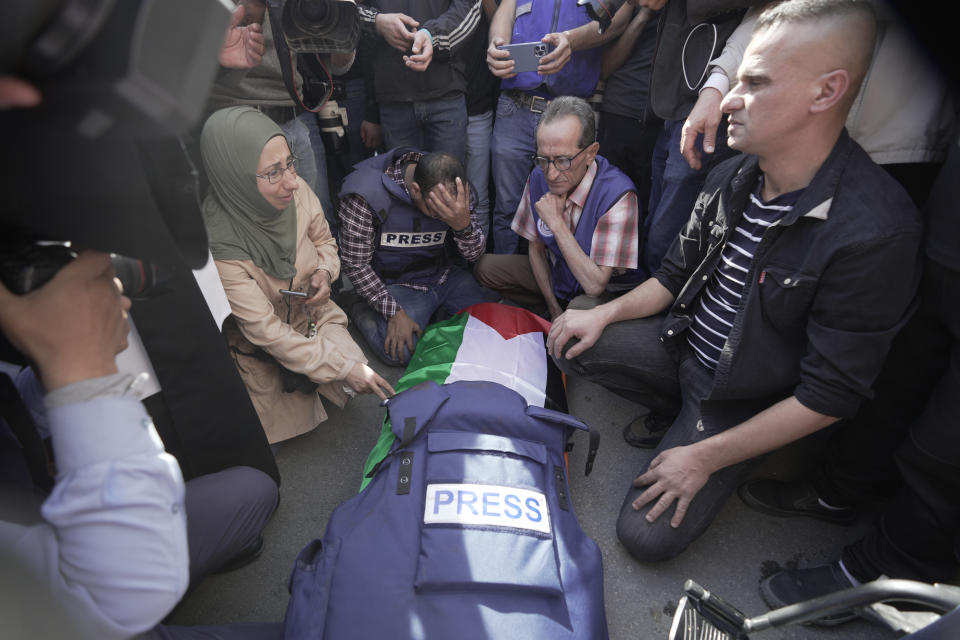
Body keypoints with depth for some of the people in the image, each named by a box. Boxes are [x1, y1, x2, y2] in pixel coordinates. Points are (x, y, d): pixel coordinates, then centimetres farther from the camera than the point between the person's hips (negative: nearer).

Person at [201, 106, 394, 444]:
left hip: (312, 313, 4)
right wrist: (344, 368, -28)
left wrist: (324, 272, -19)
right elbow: (265, 330, -29)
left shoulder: (296, 190, -20)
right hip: (258, 346, -4)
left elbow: (323, 240, 4)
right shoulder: (218, 245, -35)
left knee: (353, 379, -11)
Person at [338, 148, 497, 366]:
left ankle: (436, 310, 14)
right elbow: (355, 264, -15)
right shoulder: (366, 194, -23)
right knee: (401, 352, -26)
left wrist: (463, 224, -31)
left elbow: (474, 254, -7)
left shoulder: (456, 190, -9)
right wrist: (394, 313, -19)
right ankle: (363, 312, 5)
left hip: (445, 275, 5)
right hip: (398, 283, -4)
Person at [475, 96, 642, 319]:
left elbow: (594, 286, -32)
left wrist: (556, 222, -31)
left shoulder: (618, 195, -30)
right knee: (484, 266, -6)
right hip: (554, 275, 6)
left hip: (606, 294, -6)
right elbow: (536, 248, 2)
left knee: (581, 310, -40)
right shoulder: (539, 178, -11)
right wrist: (554, 309, -3)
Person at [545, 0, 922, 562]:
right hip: (682, 342, 6)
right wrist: (605, 314, -6)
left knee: (648, 535, -12)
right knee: (567, 344, -1)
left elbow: (830, 394, -24)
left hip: (744, 401, -6)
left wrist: (706, 458, -20)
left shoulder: (877, 232, -28)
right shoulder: (731, 178, -6)